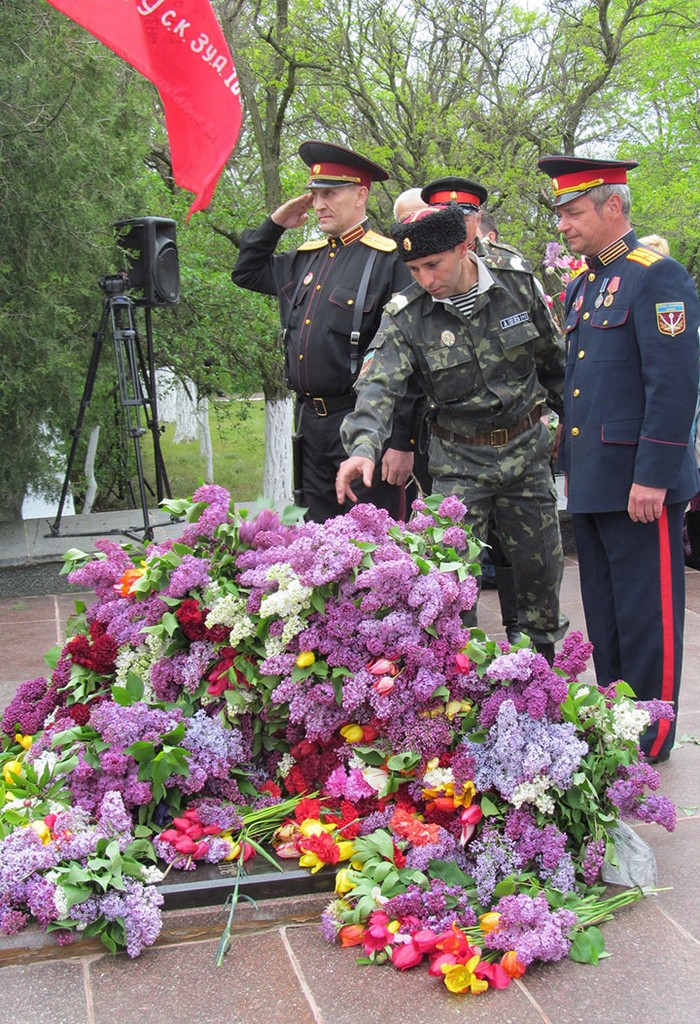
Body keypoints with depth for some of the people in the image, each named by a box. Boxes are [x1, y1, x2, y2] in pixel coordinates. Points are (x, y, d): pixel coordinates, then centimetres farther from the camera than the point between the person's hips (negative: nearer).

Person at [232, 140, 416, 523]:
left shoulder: (388, 259, -8)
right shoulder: (305, 258, 14)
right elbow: (246, 273, 32)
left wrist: (402, 441, -16)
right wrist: (274, 225, 17)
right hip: (309, 421, 7)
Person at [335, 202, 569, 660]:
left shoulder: (518, 284, -7)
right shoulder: (405, 316, -13)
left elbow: (554, 360, 7)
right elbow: (379, 385, -27)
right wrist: (364, 447, -45)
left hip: (526, 447, 2)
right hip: (459, 460, -2)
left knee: (543, 562, 10)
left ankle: (545, 654, 32)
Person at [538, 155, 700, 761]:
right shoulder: (582, 287, 16)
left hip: (639, 484, -9)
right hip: (594, 482, 9)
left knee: (646, 616, 1)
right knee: (603, 614, 16)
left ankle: (649, 740, 12)